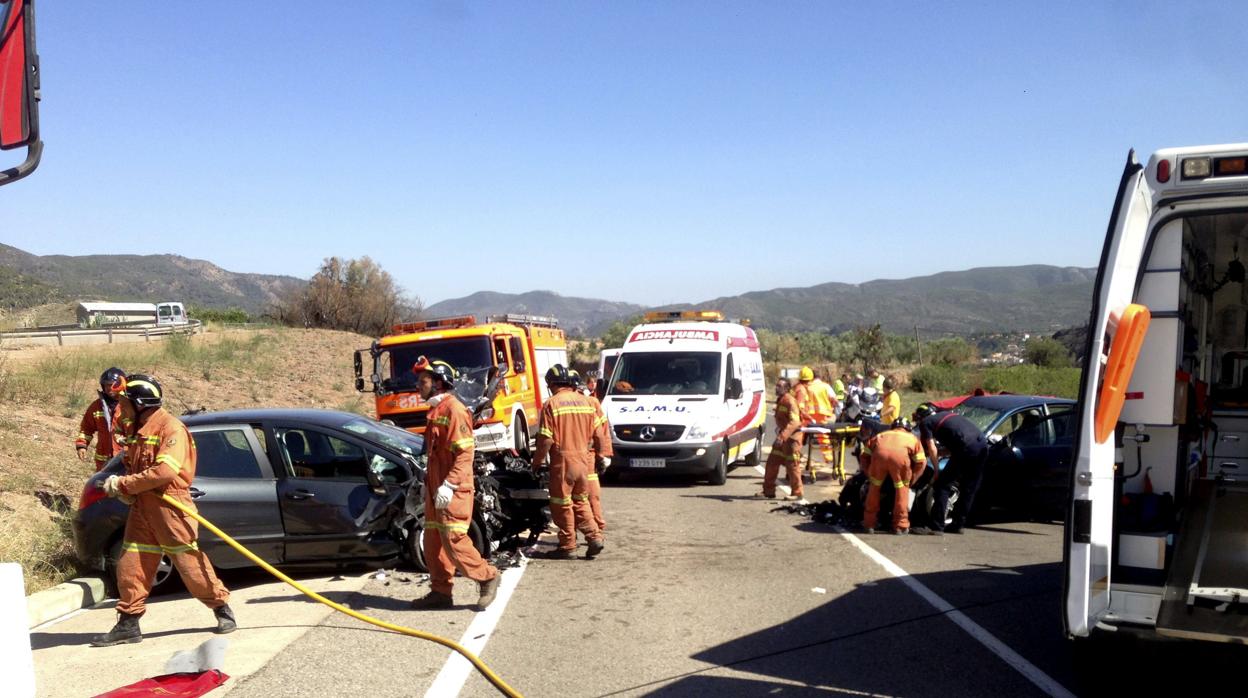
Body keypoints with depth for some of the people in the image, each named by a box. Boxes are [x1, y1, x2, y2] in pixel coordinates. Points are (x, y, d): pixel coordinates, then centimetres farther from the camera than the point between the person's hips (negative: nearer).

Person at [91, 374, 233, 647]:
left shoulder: (171, 427, -12)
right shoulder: (138, 430, 16)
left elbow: (165, 471, -24)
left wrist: (123, 483, -17)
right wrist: (124, 489, 4)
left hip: (169, 506, -8)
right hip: (141, 507, 8)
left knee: (190, 563, -3)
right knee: (130, 566, 5)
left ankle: (222, 609, 12)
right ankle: (128, 624, 15)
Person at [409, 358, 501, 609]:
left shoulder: (454, 409, -13)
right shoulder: (436, 411, 17)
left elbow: (465, 452, -20)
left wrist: (449, 485, -26)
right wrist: (428, 483, 23)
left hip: (453, 491, -10)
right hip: (436, 489, 10)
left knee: (453, 540, -11)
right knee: (433, 541, 10)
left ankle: (487, 577, 5)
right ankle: (441, 592, 18)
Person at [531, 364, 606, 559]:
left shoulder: (551, 404, -11)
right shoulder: (585, 401, 6)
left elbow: (546, 439, -13)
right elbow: (599, 434, 6)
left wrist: (537, 462, -1)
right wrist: (600, 455, 19)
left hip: (563, 460, -6)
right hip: (584, 459, 6)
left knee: (562, 504, 6)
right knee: (580, 501, 18)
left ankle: (567, 546, 11)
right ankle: (595, 537, 9)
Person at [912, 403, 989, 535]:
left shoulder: (925, 422, 11)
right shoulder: (946, 415, 33)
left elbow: (932, 449, 4)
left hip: (967, 448, -8)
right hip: (983, 445, 8)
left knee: (943, 485, -1)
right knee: (968, 489, 17)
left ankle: (936, 526, -5)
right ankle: (957, 525, 24)